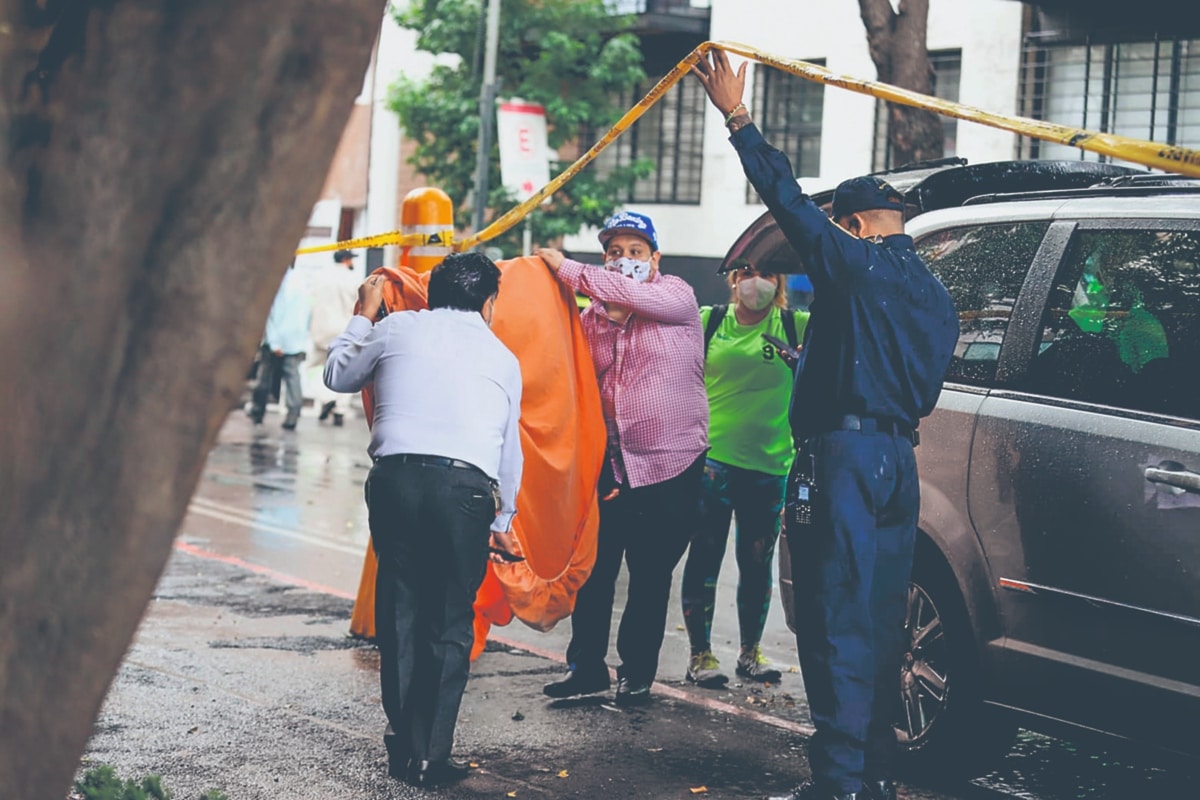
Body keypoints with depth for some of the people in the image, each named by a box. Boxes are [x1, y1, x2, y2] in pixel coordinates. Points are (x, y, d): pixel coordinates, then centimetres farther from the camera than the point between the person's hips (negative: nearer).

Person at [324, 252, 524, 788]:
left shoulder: (398, 328, 17)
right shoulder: (502, 357, 21)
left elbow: (338, 375, 32)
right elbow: (509, 449, 28)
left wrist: (363, 314, 47)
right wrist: (502, 521, 41)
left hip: (396, 477, 0)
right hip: (466, 487, 0)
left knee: (400, 613, 11)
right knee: (451, 623, 6)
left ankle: (404, 744, 13)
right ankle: (432, 757, 5)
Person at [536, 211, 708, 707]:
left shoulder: (677, 297, -3)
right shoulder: (590, 317, 9)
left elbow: (633, 293, -24)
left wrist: (567, 270, -18)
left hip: (670, 466, -4)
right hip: (608, 465, 4)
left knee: (651, 577, 6)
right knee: (593, 569, 6)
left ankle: (637, 674, 20)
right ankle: (586, 667, 20)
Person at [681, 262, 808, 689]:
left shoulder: (794, 326, 4)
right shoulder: (708, 321, 5)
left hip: (769, 465, 1)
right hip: (712, 457, -1)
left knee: (757, 561, 10)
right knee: (705, 555, -1)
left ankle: (751, 651, 24)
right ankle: (700, 653, 7)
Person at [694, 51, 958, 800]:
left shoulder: (857, 267, -8)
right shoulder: (936, 296, 17)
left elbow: (789, 198, -7)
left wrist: (738, 116, 0)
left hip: (843, 454, -8)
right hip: (899, 458, 8)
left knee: (837, 621, -7)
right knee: (880, 623, 12)